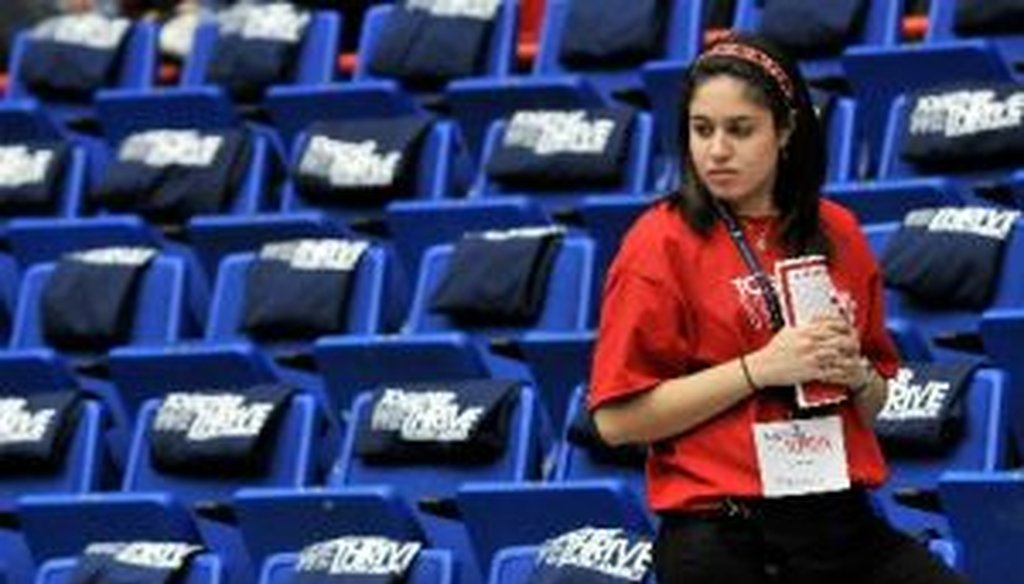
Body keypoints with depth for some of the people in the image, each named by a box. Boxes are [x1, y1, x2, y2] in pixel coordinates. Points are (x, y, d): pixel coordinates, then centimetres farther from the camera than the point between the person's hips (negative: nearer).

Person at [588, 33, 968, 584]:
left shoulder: (837, 233, 11)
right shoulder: (664, 240, -3)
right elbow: (617, 419, -11)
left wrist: (856, 375, -1)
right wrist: (760, 369, -16)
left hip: (842, 523, 4)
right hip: (723, 538, -4)